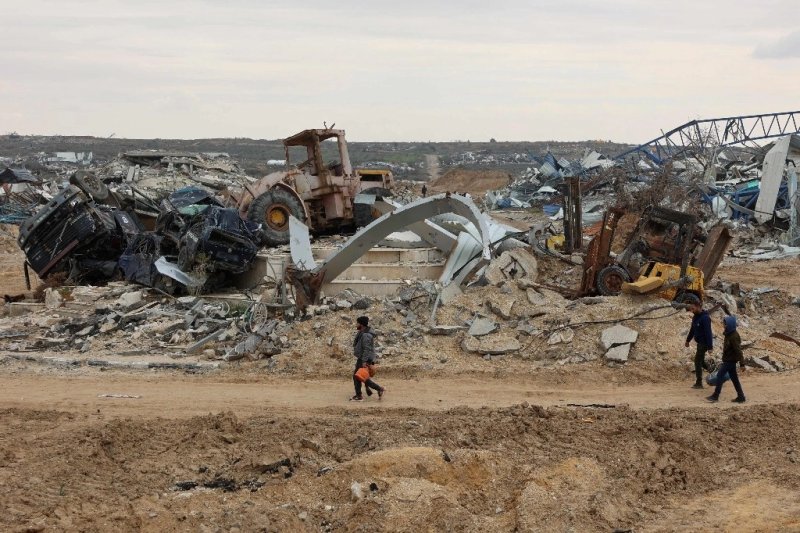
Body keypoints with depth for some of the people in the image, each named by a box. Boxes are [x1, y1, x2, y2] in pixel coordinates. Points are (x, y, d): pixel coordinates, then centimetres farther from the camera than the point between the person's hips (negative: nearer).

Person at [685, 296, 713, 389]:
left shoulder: (705, 318, -23)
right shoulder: (695, 317, 6)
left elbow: (708, 333, -25)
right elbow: (692, 329, 20)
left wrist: (710, 347, -27)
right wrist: (688, 340, 26)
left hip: (704, 343, -9)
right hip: (699, 342, 9)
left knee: (698, 361, -6)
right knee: (700, 360, 17)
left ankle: (699, 383, -1)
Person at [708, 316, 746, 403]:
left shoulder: (734, 336, -21)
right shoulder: (729, 334, 9)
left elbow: (738, 350, -22)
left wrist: (742, 363, -22)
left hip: (730, 360, -10)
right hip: (729, 360, 10)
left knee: (720, 376, -4)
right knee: (734, 378, 12)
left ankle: (715, 396, 2)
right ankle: (740, 397, 16)